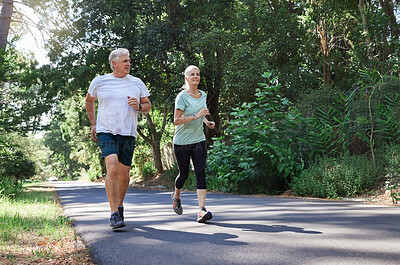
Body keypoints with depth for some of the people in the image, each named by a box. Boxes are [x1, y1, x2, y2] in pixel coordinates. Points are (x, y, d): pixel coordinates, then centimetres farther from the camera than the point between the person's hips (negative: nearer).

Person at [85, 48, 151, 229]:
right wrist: (93, 124, 16)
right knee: (112, 168, -22)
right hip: (106, 132, -2)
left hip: (128, 134, 2)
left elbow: (148, 105, 16)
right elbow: (89, 100, 22)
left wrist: (139, 106, -8)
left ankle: (120, 206, 32)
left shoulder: (137, 83, 8)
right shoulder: (99, 82, 5)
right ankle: (114, 214, -19)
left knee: (124, 175, 6)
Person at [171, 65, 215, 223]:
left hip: (199, 141, 4)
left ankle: (202, 210, -17)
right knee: (184, 174, 8)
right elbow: (176, 121, -18)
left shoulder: (203, 95, 8)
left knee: (200, 173, -11)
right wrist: (196, 115, -25)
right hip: (181, 142, -4)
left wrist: (207, 122, 9)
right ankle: (176, 196, 41)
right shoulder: (182, 96, -11)